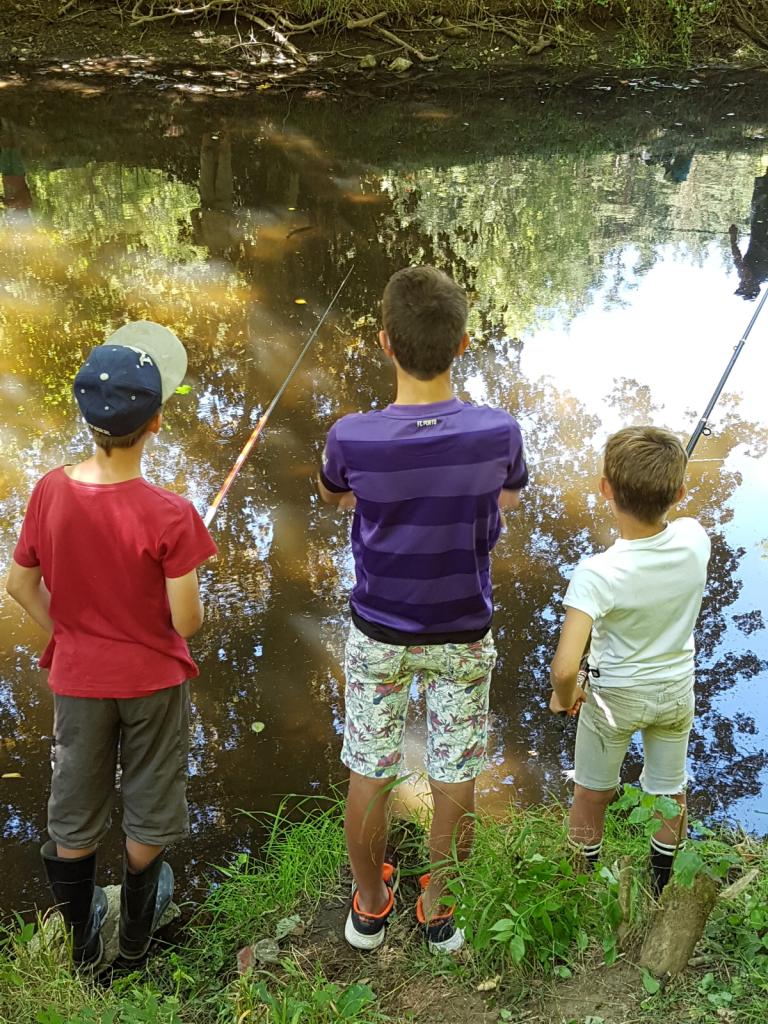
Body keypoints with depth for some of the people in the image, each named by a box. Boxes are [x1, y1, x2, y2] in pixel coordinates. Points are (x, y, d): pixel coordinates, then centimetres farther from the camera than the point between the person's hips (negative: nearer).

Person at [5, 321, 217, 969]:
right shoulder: (169, 515, -26)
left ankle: (82, 939, 38)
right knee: (147, 815, 20)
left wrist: (66, 637, 12)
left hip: (78, 678, 3)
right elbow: (188, 621, -21)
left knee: (74, 818, 21)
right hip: (153, 679, -3)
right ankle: (138, 928, 40)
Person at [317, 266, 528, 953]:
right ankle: (439, 912, 36)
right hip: (464, 636, 1)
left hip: (379, 633, 0)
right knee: (455, 781, 17)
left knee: (369, 777, 17)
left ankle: (369, 906, 37)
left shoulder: (353, 437, -23)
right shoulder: (498, 433, -21)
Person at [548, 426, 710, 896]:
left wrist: (563, 697, -20)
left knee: (592, 793, 22)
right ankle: (663, 882, 46)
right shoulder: (695, 540, -24)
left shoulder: (598, 575, -37)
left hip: (613, 697, -3)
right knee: (670, 792, 25)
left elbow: (565, 667, -39)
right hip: (677, 690, 4)